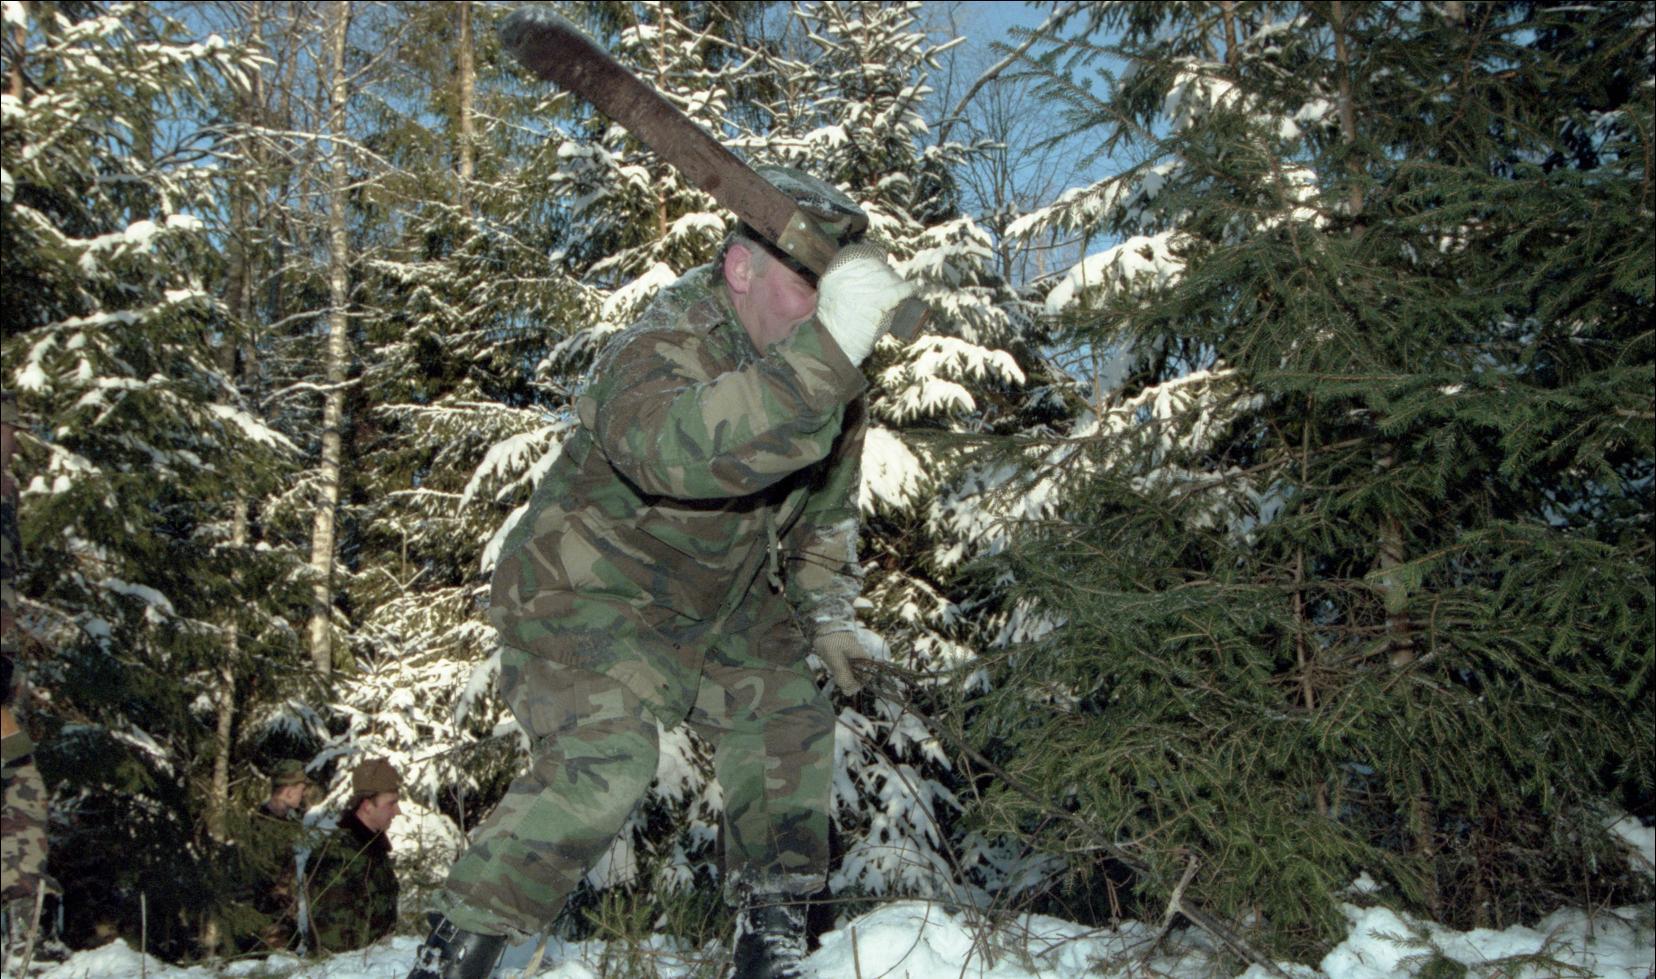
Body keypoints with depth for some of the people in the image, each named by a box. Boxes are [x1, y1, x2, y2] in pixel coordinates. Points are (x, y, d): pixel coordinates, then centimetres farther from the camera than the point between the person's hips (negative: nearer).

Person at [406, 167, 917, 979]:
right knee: (600, 767, -24)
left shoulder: (830, 380, -5)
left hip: (717, 601, 8)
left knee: (788, 718, 10)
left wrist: (827, 611, 8)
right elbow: (679, 446, -58)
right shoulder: (661, 351, -32)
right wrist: (827, 350, -64)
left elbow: (826, 503, 14)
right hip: (586, 594, -8)